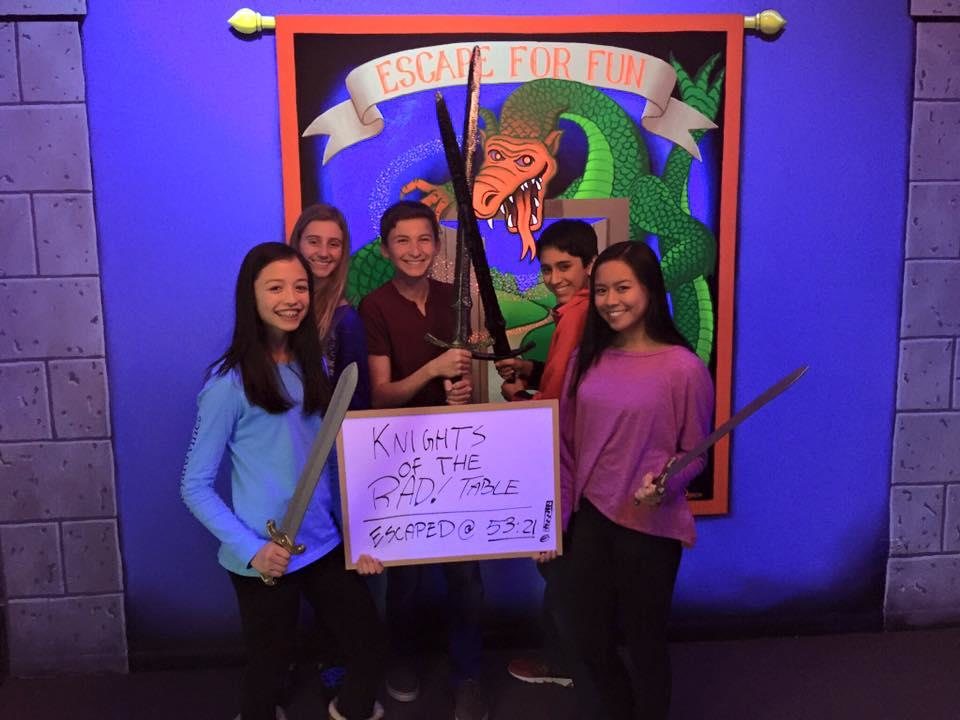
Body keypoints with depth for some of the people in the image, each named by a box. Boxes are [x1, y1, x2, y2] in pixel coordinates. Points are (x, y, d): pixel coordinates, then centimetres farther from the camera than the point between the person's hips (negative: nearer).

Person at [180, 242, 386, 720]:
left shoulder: (313, 367, 4)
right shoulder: (229, 382, -14)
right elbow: (195, 487, -11)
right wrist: (250, 549, -20)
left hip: (326, 545, 6)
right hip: (264, 560, -5)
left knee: (371, 648, 13)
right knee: (269, 668, 12)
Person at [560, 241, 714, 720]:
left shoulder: (683, 367, -13)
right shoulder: (586, 359, 1)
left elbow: (695, 452, -6)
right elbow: (567, 447, 6)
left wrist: (663, 484, -25)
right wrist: (554, 518, 6)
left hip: (650, 526, -4)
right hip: (590, 519, 5)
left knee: (644, 641, 13)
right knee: (589, 641, 17)